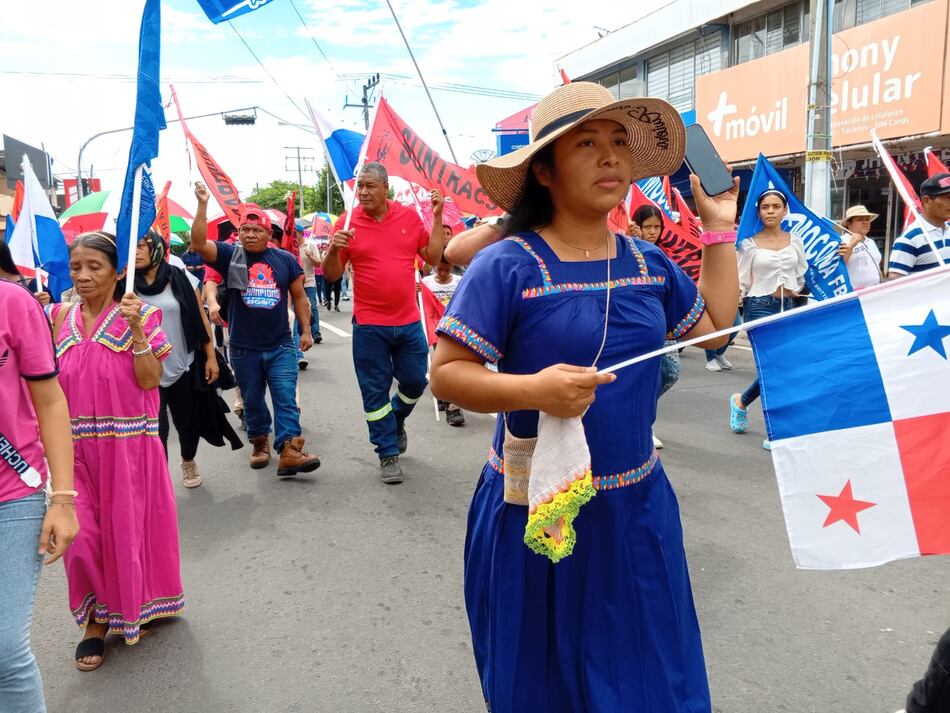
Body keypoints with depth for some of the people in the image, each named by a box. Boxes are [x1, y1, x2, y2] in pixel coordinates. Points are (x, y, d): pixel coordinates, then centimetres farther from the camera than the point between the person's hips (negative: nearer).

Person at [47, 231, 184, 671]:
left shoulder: (138, 316, -6)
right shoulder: (61, 317, 5)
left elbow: (150, 381, -13)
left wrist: (137, 331, -23)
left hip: (128, 444, -3)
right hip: (78, 445, 3)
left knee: (128, 525, 9)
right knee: (83, 532, 3)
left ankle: (137, 607, 31)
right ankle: (96, 618, 22)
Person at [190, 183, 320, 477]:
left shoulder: (286, 259, 1)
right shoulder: (230, 255, -2)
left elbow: (299, 296, 8)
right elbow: (199, 242, -18)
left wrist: (306, 330, 2)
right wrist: (203, 204, -27)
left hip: (280, 346, 0)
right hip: (243, 348, 1)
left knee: (286, 399, -7)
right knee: (252, 401, 14)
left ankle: (289, 452, -10)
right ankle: (260, 443, 33)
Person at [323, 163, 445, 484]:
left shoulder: (409, 216, 2)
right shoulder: (347, 222, -4)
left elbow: (432, 257, 6)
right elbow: (331, 275, -1)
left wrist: (437, 218, -1)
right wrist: (334, 249, -21)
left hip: (409, 322, 2)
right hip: (369, 326, -2)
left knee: (415, 382, 14)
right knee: (375, 392, 6)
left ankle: (396, 422, 44)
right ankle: (388, 454, 20)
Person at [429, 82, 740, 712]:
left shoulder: (649, 263, 4)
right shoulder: (508, 266, -15)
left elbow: (715, 327, 16)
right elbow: (446, 374, -16)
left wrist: (720, 229, 14)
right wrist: (534, 389, -31)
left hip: (639, 506, 5)